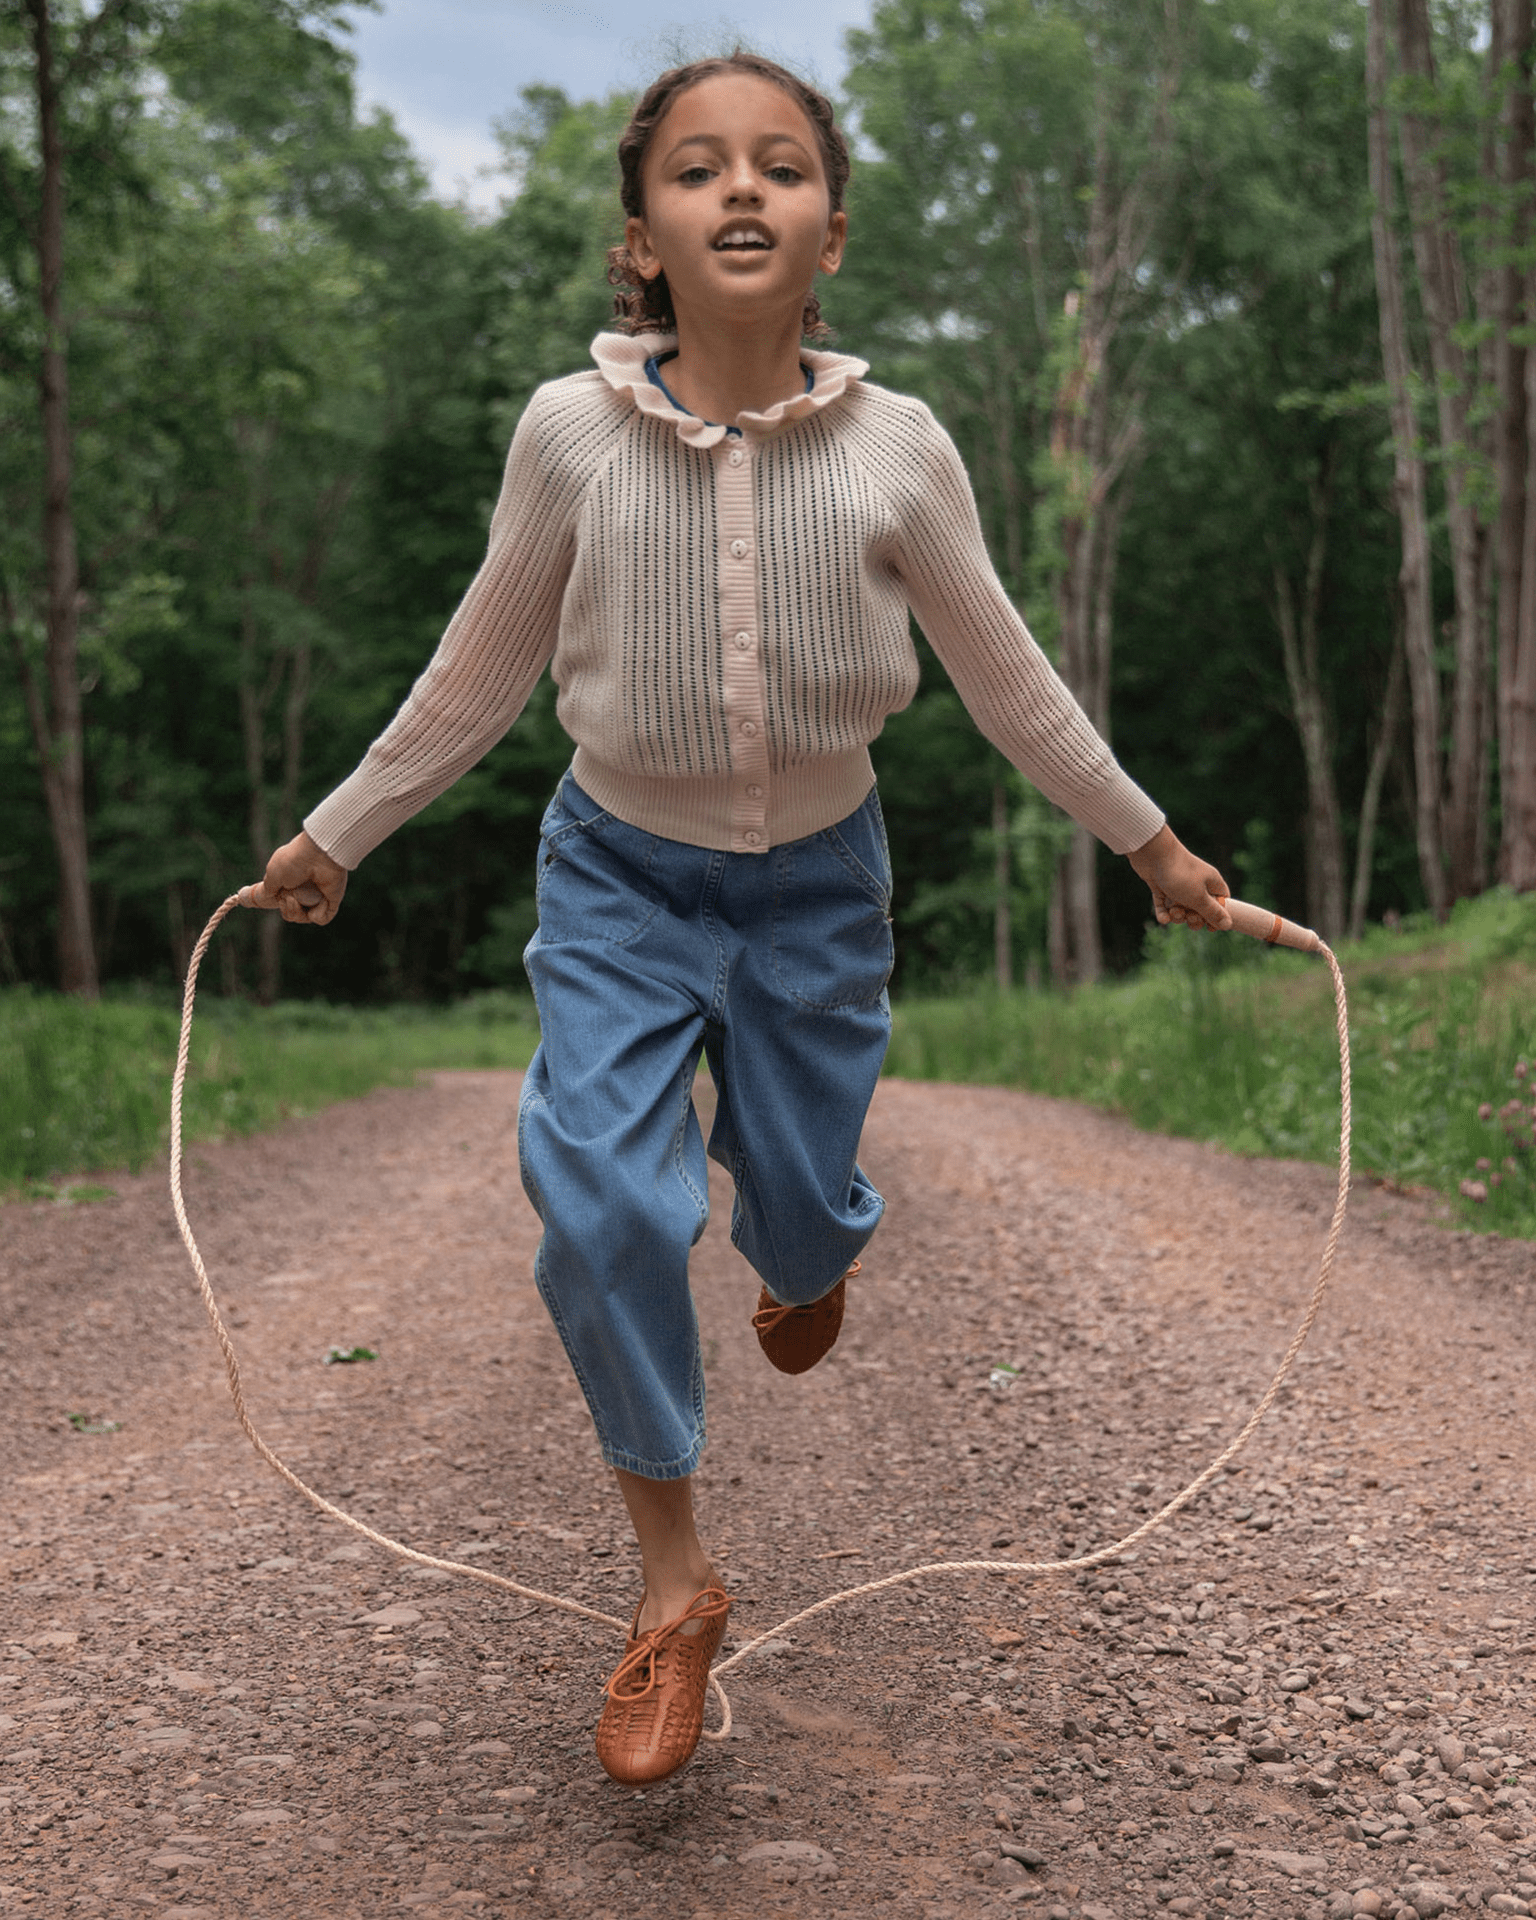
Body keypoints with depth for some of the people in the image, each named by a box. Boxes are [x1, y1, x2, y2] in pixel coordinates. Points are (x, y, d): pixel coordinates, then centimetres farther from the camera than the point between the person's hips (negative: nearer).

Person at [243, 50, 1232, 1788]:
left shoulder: (899, 451, -13)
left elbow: (1008, 681, 0)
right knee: (600, 1205, -16)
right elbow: (479, 672, -1)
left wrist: (1150, 842, 8)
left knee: (800, 1206, 10)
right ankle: (672, 1587, 1)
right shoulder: (569, 432, -14)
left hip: (816, 881, 1)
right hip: (619, 875, 0)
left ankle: (813, 1255, 52)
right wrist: (334, 836, 6)